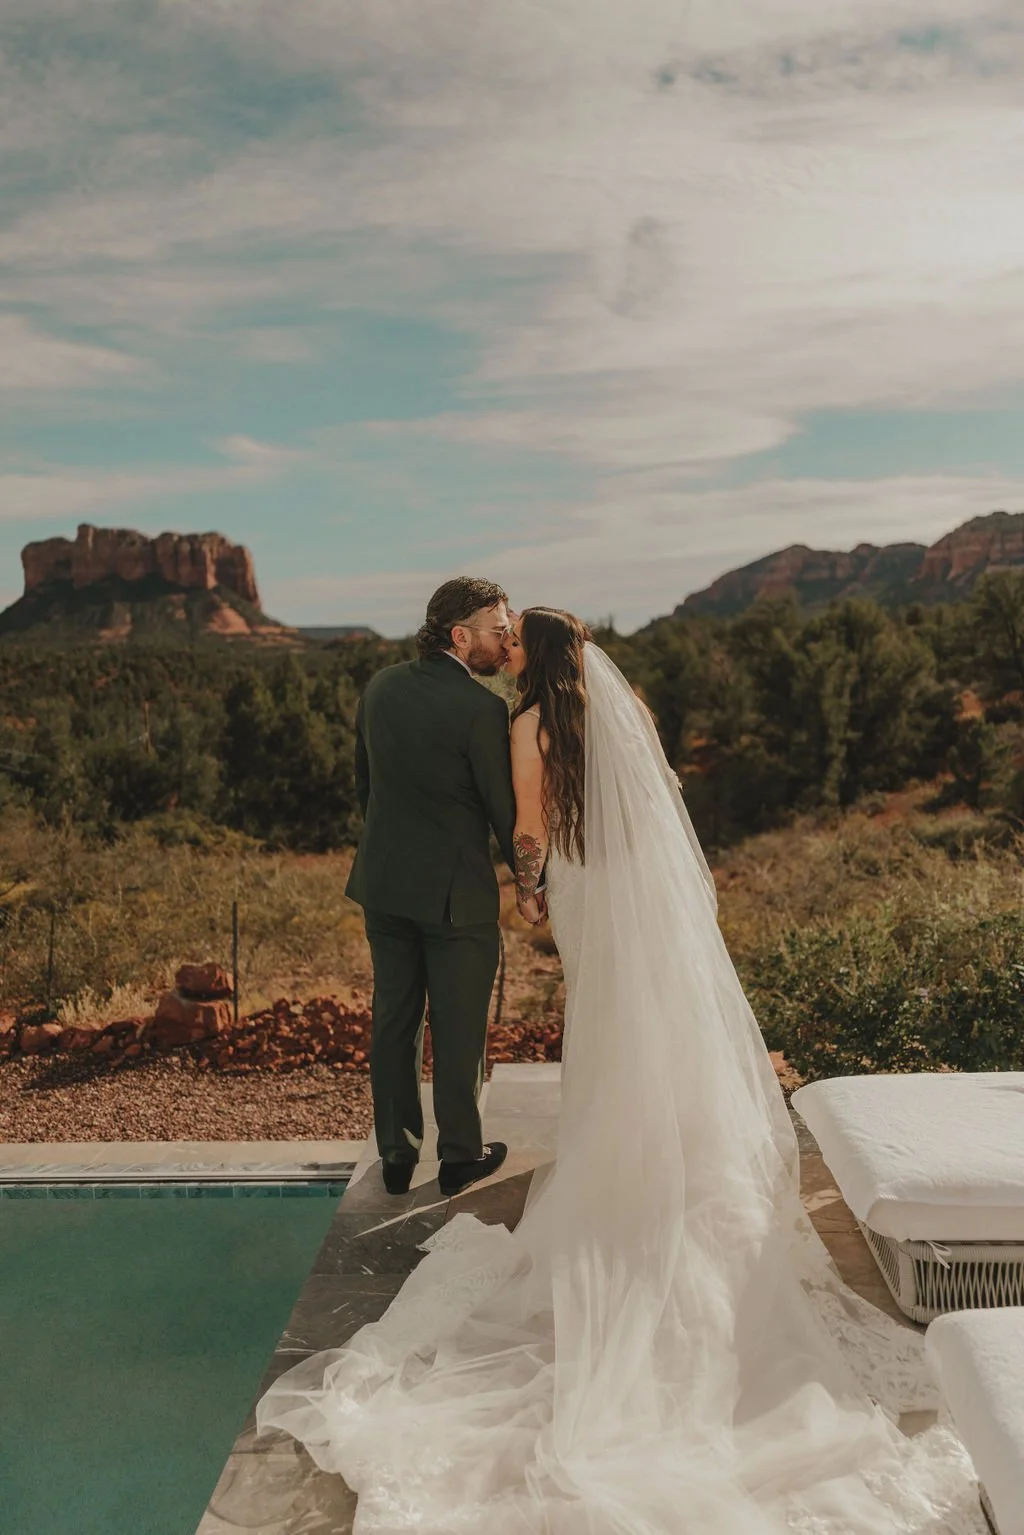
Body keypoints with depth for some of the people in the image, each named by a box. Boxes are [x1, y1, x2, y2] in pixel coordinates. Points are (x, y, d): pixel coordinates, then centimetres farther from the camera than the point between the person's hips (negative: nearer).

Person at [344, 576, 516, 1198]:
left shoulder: (381, 687, 2)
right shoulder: (481, 709, -18)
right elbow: (505, 808, -11)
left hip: (384, 884, 6)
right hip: (455, 891, -6)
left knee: (394, 1019, 15)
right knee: (459, 1028, 9)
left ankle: (396, 1152, 28)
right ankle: (461, 1155, 25)